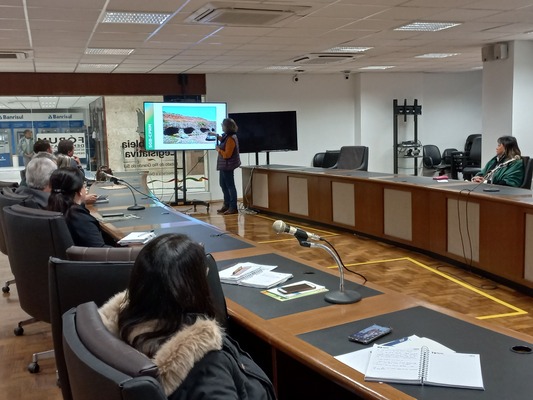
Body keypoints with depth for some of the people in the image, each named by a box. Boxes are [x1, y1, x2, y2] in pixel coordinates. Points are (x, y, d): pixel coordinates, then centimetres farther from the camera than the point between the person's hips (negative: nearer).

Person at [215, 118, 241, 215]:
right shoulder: (228, 136, 7)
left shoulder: (230, 139, -24)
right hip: (225, 165, 10)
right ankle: (227, 205, 28)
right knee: (223, 184, 18)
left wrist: (218, 149, -12)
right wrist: (217, 136, 22)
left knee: (230, 186, -3)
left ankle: (233, 208, 5)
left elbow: (227, 154, -25)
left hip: (228, 165, -10)